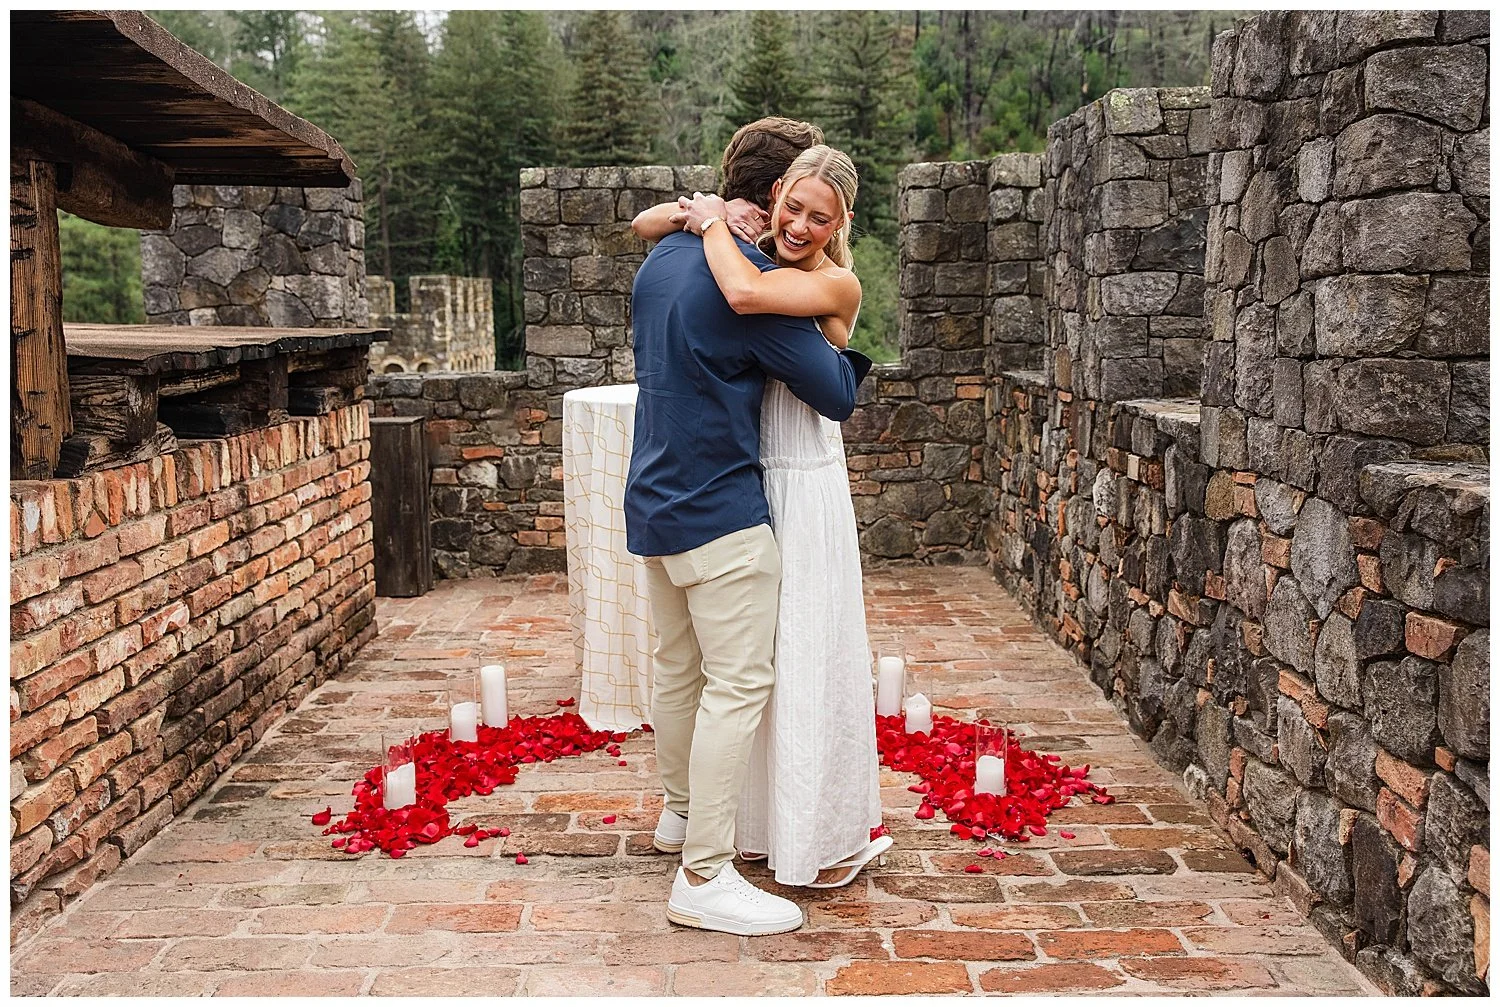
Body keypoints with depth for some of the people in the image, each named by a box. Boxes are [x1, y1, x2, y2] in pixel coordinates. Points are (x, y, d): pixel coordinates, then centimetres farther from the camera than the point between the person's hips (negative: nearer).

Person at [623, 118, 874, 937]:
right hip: (720, 511, -9)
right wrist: (851, 354, 7)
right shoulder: (750, 278, -16)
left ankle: (681, 810, 38)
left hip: (653, 501, 9)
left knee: (677, 666, 21)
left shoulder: (661, 259, 11)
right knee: (739, 685, -5)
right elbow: (836, 395, -13)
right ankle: (704, 878, -3)